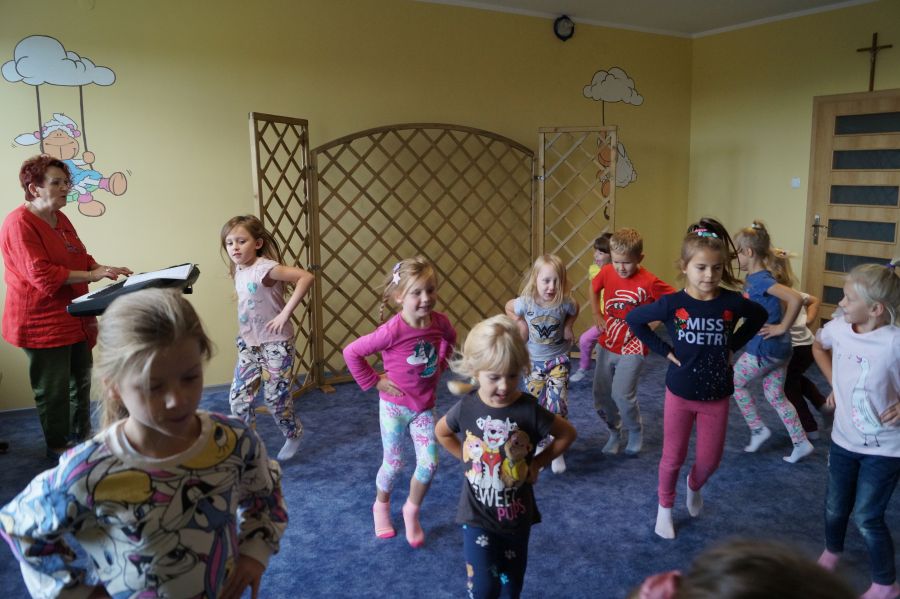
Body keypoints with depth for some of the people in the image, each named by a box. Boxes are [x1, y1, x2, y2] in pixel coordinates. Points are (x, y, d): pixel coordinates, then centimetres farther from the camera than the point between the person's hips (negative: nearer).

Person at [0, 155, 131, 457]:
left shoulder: (60, 219, 10)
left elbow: (81, 259, 15)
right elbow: (42, 275, -23)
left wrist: (105, 269, -3)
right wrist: (93, 276, -24)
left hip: (74, 317, 8)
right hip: (43, 322, -8)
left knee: (81, 380, 17)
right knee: (53, 389, 3)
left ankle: (82, 435, 34)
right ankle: (57, 447, 19)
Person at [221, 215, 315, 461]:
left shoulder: (265, 268, -21)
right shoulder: (238, 270, 3)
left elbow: (306, 277, -31)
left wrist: (285, 313, -28)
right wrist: (244, 335, 8)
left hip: (275, 344, -7)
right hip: (248, 344, 7)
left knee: (276, 397, 4)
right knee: (238, 397, 3)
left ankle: (293, 435, 30)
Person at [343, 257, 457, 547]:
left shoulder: (439, 322, -12)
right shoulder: (393, 330, -27)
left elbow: (450, 338, 15)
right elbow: (351, 352, -20)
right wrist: (374, 380, -15)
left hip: (425, 406, 4)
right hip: (395, 406, -4)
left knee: (429, 463, -2)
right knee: (394, 464, 11)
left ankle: (412, 511, 24)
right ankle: (381, 505, 41)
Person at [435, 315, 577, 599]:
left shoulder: (528, 409, -18)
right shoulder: (466, 407, -13)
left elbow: (567, 433, -4)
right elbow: (441, 432, 8)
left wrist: (538, 462, -7)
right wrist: (467, 457, -1)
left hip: (516, 514, 1)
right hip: (477, 515, 0)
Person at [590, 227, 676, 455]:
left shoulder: (649, 282, -19)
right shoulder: (607, 272, -5)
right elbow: (594, 289, 16)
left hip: (632, 348, -5)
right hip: (606, 344, 5)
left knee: (622, 395, -14)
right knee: (601, 395, 9)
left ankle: (635, 432, 15)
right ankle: (615, 432, 33)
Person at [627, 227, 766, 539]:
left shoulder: (732, 302, -10)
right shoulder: (672, 303, -15)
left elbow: (759, 316, 11)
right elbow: (633, 319, -4)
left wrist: (733, 346, 2)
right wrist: (663, 350, -8)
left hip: (717, 396, 2)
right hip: (680, 393, -2)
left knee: (710, 459, 11)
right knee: (673, 457, 10)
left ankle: (694, 486, 46)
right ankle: (665, 508, 35)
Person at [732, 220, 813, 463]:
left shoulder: (760, 279, -21)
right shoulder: (755, 277, 6)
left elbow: (796, 299, -32)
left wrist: (782, 327, -23)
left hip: (764, 349, -9)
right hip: (778, 348, 9)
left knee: (734, 383, 12)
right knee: (775, 395, 17)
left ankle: (758, 429, 18)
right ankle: (801, 443, 21)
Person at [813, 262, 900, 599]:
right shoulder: (837, 328, -9)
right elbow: (818, 346, 15)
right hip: (844, 440, 5)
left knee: (866, 518, 6)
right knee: (835, 508, 21)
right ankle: (832, 551, 51)